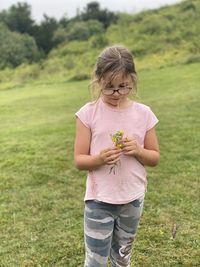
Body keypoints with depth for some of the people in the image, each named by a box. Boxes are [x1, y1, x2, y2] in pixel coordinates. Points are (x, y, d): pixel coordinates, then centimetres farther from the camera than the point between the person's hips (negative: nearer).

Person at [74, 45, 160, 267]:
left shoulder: (143, 114, -4)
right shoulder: (88, 113, -11)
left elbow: (154, 158, 3)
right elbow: (79, 160, -7)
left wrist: (138, 151, -18)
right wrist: (99, 159, -26)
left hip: (133, 199, 3)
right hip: (99, 200, -2)